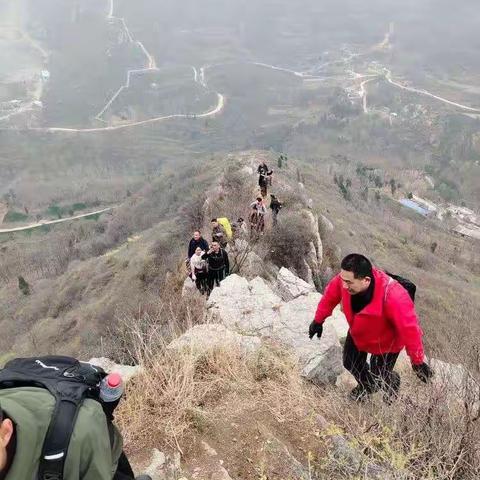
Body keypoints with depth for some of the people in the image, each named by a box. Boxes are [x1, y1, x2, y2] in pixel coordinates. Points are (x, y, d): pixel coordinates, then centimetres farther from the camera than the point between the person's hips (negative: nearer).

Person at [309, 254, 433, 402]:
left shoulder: (393, 296, -46)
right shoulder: (346, 278, -31)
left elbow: (409, 329, -33)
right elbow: (330, 296, -10)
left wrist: (418, 362, -22)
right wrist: (318, 321, 3)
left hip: (385, 344, -5)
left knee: (379, 377, 2)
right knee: (350, 363, 18)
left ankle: (392, 382, 41)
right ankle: (366, 386, 52)